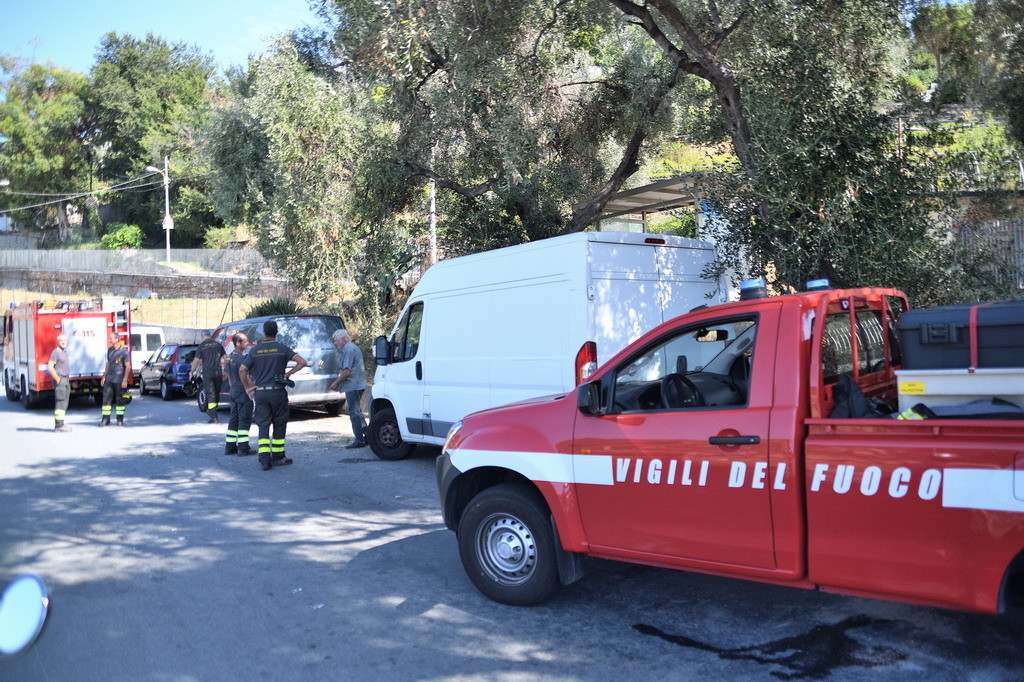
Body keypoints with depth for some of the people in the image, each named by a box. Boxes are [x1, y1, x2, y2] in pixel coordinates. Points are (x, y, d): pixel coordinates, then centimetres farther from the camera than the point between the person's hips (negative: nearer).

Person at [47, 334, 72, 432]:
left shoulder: (64, 352, 18)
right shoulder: (56, 352, -11)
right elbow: (50, 367, -19)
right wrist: (58, 379, -17)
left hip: (65, 380, 9)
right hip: (60, 380, -9)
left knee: (64, 403, 10)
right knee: (60, 402, -11)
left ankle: (59, 425, 16)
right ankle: (59, 425, -12)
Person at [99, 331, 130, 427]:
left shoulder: (124, 351, -8)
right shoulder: (110, 350, 12)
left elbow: (128, 366, -10)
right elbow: (108, 364, 19)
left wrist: (125, 380, -15)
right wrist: (104, 377, 14)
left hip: (119, 380, -6)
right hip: (109, 379, 6)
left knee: (119, 400, 2)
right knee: (106, 398, 1)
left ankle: (120, 420, 10)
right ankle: (106, 419, 4)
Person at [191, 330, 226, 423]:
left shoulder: (201, 346, -3)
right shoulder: (218, 345, 9)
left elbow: (196, 361, -4)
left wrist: (192, 372, 9)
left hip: (207, 372, -4)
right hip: (218, 372, 4)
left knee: (210, 394, -4)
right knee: (216, 393, 16)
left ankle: (213, 417, -10)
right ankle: (212, 412, 28)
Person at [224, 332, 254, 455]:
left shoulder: (229, 357, 13)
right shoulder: (240, 358, -17)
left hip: (233, 391, 9)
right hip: (243, 392, -9)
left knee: (234, 419, 13)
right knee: (244, 420, -5)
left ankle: (230, 446, 16)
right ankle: (243, 448, -4)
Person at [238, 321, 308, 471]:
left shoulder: (255, 351, 4)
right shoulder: (282, 348, -2)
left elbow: (242, 370, 0)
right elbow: (302, 362, -11)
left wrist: (248, 388, 10)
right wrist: (288, 373, -1)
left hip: (260, 393, 2)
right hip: (278, 392, -2)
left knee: (263, 426, 3)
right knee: (279, 425, 11)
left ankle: (264, 459, -7)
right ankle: (277, 457, 17)